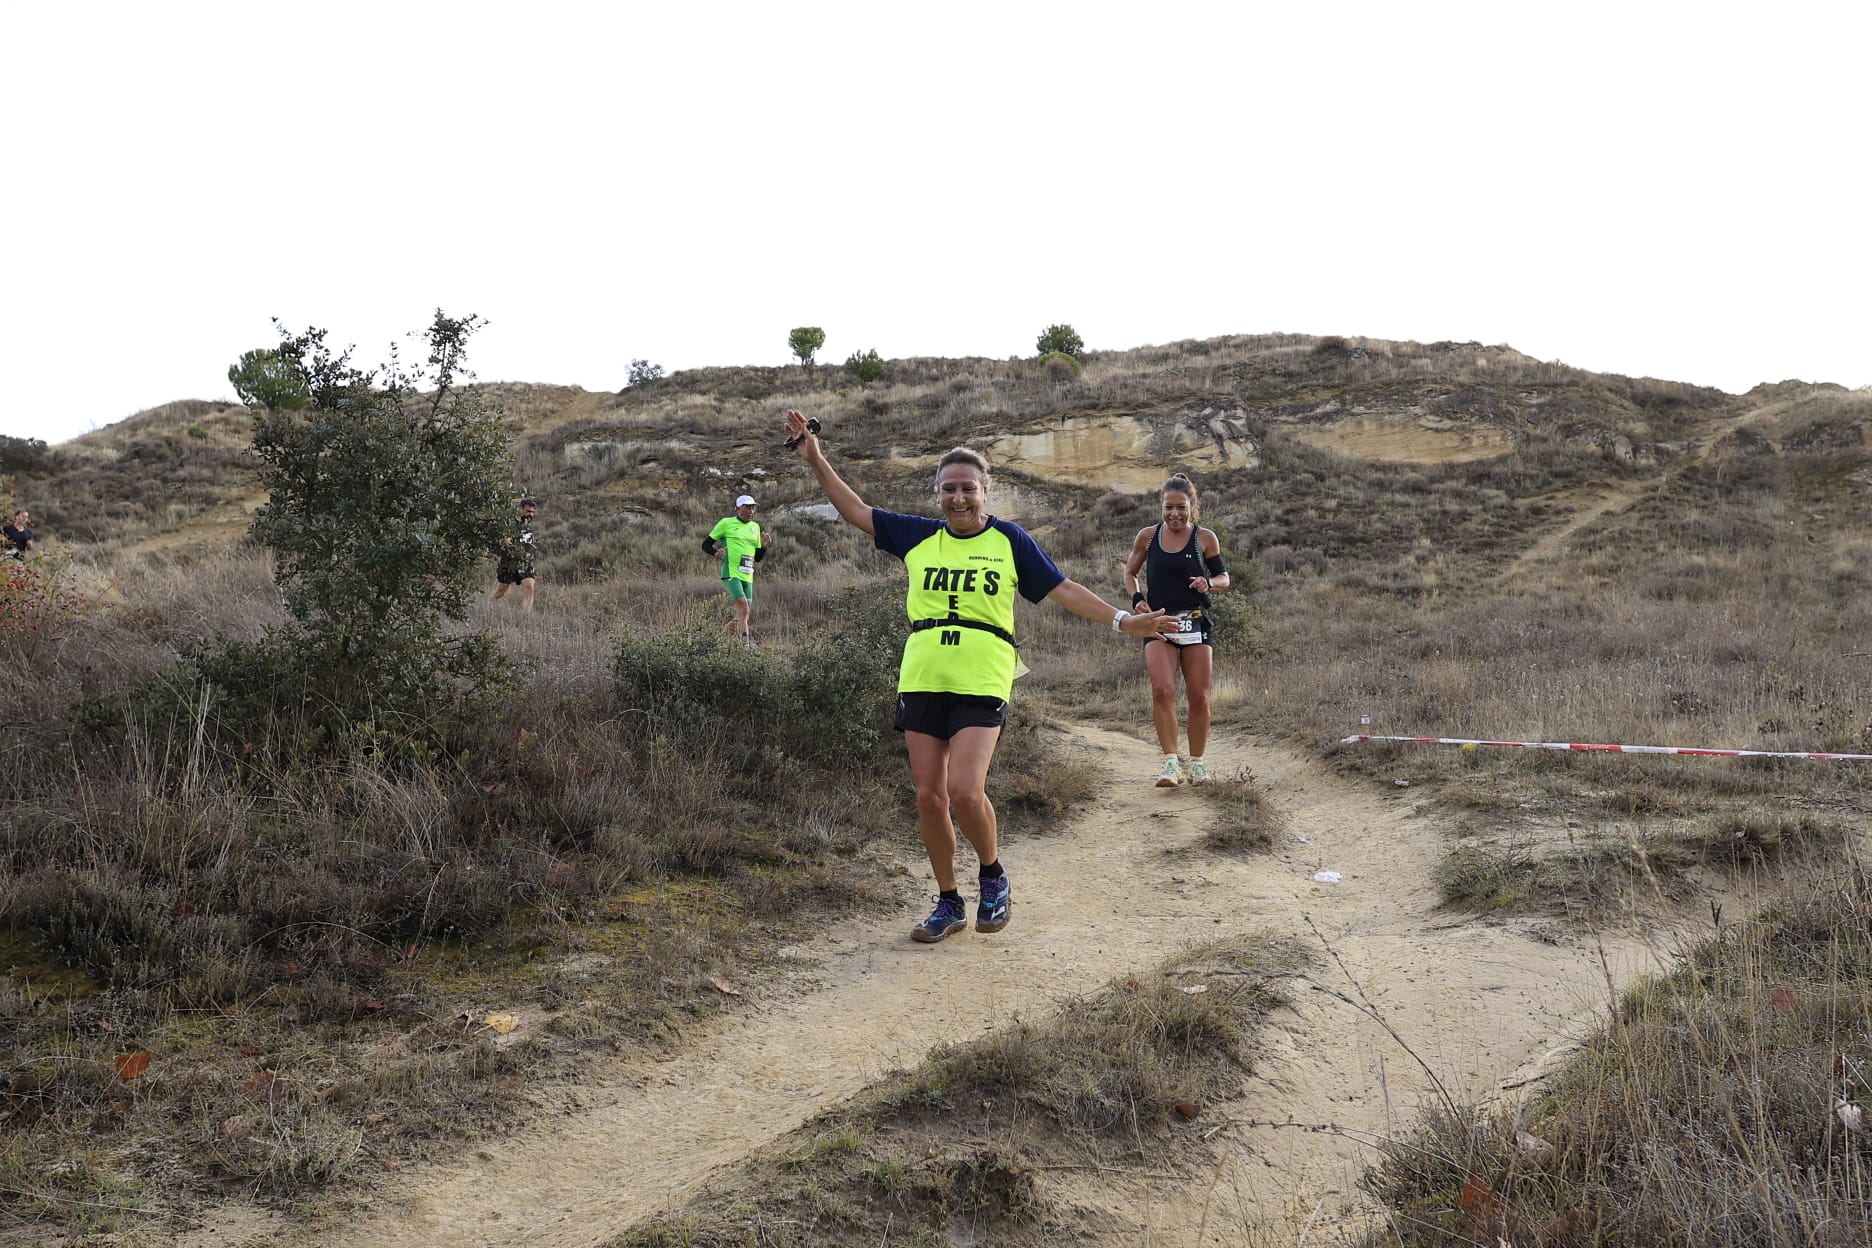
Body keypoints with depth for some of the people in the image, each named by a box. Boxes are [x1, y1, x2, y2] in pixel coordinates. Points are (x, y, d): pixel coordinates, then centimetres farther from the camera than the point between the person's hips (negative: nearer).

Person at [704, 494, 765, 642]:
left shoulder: (755, 527, 18)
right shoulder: (726, 523, 1)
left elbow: (758, 558, 21)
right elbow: (706, 544, 3)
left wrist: (764, 546, 1)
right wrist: (715, 552, -17)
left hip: (747, 577, 6)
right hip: (731, 574, -6)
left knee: (743, 616, 6)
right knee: (744, 609, -21)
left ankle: (724, 632, 27)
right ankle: (745, 640, -21)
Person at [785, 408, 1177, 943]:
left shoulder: (1009, 539, 5)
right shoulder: (917, 536, 12)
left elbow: (1063, 589, 6)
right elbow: (856, 511, 18)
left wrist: (1122, 620, -2)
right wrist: (815, 459, 12)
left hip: (982, 684, -3)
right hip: (921, 680, 4)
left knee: (965, 792, -17)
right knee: (929, 797, 4)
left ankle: (994, 878, 11)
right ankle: (949, 904, 20)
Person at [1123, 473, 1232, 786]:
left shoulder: (1205, 538, 1)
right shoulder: (1148, 536, 4)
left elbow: (1224, 577, 10)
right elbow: (1130, 572, 17)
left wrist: (1209, 583, -13)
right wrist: (1137, 598, -2)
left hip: (1196, 624, 0)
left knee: (1199, 696, 0)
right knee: (1162, 690, -19)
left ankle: (1197, 763, 16)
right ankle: (1171, 763, -18)